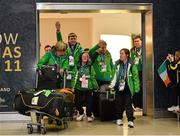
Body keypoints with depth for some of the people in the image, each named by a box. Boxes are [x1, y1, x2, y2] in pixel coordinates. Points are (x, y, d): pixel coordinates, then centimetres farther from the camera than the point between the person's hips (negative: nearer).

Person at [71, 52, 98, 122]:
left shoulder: (90, 67, 5)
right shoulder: (77, 67, 4)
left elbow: (93, 77, 4)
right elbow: (74, 77, 1)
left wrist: (95, 86, 3)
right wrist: (73, 86, -5)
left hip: (88, 88, -1)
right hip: (78, 87, 1)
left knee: (89, 102, -3)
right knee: (77, 102, 4)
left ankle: (89, 115, 16)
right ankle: (81, 113, 27)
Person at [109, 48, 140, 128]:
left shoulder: (131, 65, -8)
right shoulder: (117, 64, 4)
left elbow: (135, 77, -6)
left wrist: (136, 88, -6)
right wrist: (112, 85, 11)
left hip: (127, 88, -4)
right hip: (118, 88, 4)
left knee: (128, 105, -5)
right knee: (119, 104, 11)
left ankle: (130, 121, -2)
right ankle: (119, 119, 25)